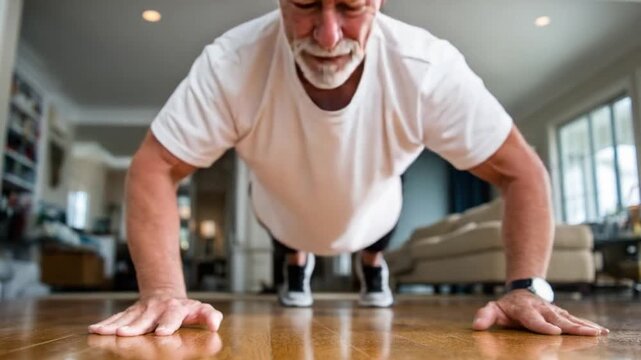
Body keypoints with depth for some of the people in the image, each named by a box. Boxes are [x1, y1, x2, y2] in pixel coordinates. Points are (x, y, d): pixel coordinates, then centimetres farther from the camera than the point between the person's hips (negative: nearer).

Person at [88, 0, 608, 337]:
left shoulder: (429, 68, -39)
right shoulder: (232, 64, -40)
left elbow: (520, 171, -31)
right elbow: (155, 168, -34)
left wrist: (527, 288, -41)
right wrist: (163, 292, -47)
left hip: (370, 213, 1)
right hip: (285, 214, 0)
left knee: (375, 245, 33)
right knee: (290, 246, 33)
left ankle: (373, 267, 69)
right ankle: (297, 265, 68)